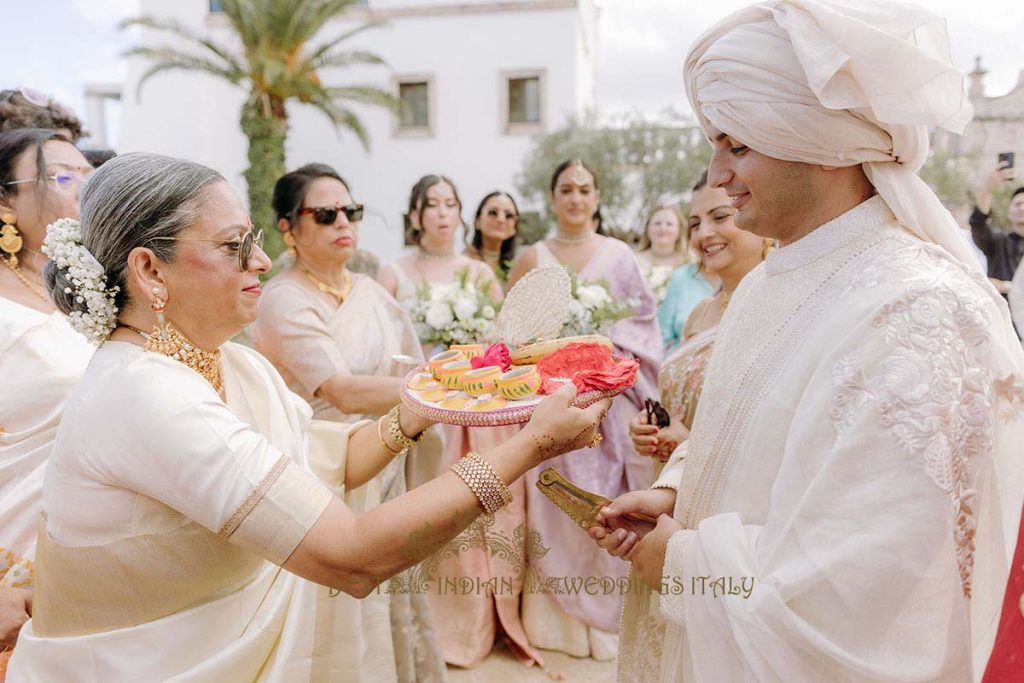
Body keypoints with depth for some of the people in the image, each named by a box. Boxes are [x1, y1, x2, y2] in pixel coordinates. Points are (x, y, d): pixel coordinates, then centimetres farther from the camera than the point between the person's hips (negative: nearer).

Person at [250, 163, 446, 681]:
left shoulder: (369, 290, 7)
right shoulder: (284, 300, -15)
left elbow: (410, 372, 7)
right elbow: (342, 391, -27)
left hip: (387, 471, 6)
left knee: (396, 602, 17)